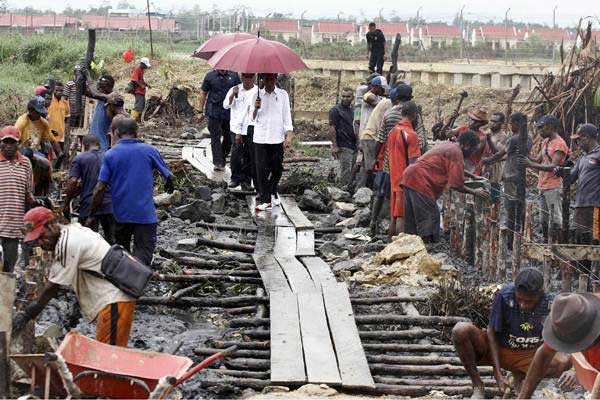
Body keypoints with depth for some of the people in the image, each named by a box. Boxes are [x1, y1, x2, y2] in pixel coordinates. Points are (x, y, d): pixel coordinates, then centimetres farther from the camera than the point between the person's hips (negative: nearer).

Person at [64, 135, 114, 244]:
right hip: (109, 205, 3)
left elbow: (73, 182, -9)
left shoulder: (80, 158, 0)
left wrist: (67, 203, -2)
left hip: (88, 205, -3)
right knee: (111, 242, 9)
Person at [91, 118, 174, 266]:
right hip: (145, 213, -2)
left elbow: (100, 189, -6)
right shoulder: (149, 150, -2)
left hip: (121, 213, 2)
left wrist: (92, 216, 2)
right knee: (143, 252, -5)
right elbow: (168, 176, 9)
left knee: (121, 251, 20)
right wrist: (169, 186, 32)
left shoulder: (110, 155, -2)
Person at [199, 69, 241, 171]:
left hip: (229, 113, 2)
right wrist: (201, 111, 3)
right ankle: (218, 163, -5)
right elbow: (203, 93, 6)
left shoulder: (233, 76, 5)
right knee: (215, 138, -5)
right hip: (214, 113, -2)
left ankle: (222, 160, 25)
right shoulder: (210, 76, 2)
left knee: (229, 138, 8)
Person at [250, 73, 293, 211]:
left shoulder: (282, 95, 4)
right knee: (262, 170, -3)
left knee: (277, 169, 6)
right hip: (260, 138, 0)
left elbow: (287, 116, 5)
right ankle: (265, 200, 1)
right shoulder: (257, 95, 5)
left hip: (277, 138, 0)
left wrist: (289, 135, -3)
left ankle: (272, 192, 32)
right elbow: (253, 118, 6)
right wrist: (256, 108, -15)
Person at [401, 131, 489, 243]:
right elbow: (456, 185, -13)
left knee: (412, 221, 12)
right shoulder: (456, 153, -11)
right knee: (430, 218, -10)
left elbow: (455, 171, 36)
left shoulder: (448, 146, 19)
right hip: (420, 181, -10)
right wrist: (475, 192, 0)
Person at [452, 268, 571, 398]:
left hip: (528, 356, 2)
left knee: (564, 362, -29)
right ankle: (477, 385, -10)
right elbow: (492, 331, -14)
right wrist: (498, 375, -19)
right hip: (496, 349, -1)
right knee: (461, 330, -31)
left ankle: (520, 375, 0)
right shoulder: (504, 296, -21)